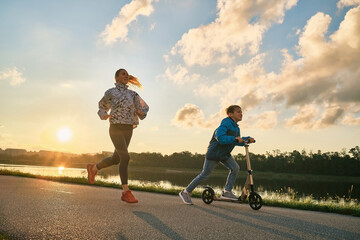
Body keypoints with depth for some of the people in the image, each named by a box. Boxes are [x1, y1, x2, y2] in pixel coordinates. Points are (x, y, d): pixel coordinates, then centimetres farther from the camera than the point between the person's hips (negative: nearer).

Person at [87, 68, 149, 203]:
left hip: (128, 130, 6)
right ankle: (126, 192, -18)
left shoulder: (132, 94, 13)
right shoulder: (111, 92, 3)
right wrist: (104, 115, 0)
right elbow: (102, 105, 21)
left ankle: (93, 168, 41)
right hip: (116, 128, -6)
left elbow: (143, 108, 21)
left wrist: (141, 113, -4)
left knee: (116, 159, 13)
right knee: (125, 158, -21)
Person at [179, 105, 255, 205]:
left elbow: (237, 142, 13)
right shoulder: (226, 124, -20)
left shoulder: (236, 128, 8)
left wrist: (248, 139, 0)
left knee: (235, 168, -10)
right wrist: (234, 138, -33)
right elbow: (221, 138, -32)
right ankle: (186, 192, 9)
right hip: (214, 153, -8)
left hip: (224, 154, 8)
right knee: (205, 175, -4)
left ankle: (227, 192, -1)